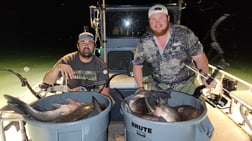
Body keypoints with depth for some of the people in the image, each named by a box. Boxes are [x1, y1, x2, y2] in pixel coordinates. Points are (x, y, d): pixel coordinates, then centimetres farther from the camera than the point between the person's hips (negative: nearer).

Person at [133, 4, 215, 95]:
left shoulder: (184, 34, -12)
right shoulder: (144, 42, -6)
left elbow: (199, 56, -6)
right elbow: (137, 64, 4)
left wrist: (205, 76, -15)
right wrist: (140, 87, -3)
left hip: (185, 84, -1)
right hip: (157, 85, 2)